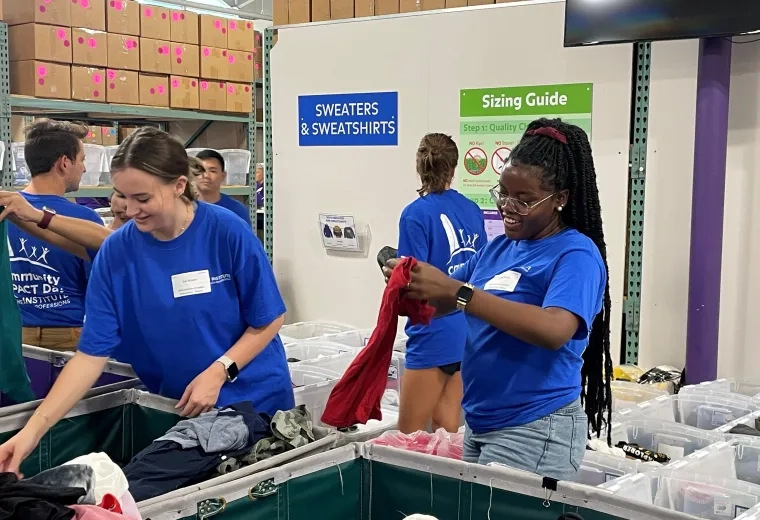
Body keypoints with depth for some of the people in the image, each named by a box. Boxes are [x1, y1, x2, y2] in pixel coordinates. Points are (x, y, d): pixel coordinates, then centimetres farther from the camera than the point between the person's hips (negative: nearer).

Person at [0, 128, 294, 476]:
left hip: (253, 399, -1)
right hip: (175, 407, 2)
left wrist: (217, 373, -21)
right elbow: (92, 352, -12)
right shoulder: (115, 252, -11)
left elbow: (268, 321, -9)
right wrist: (35, 428, -21)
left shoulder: (228, 232, -17)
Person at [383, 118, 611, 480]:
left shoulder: (576, 255, -13)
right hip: (477, 422, 7)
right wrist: (412, 285, -12)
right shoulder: (498, 248, 8)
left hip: (534, 431, -7)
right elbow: (446, 302, 12)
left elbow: (554, 331, -30)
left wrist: (457, 292, -32)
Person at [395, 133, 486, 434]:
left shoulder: (417, 213, -13)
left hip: (435, 336, -7)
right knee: (448, 431, 15)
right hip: (470, 333, 7)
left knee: (409, 437, 4)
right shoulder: (473, 210, 7)